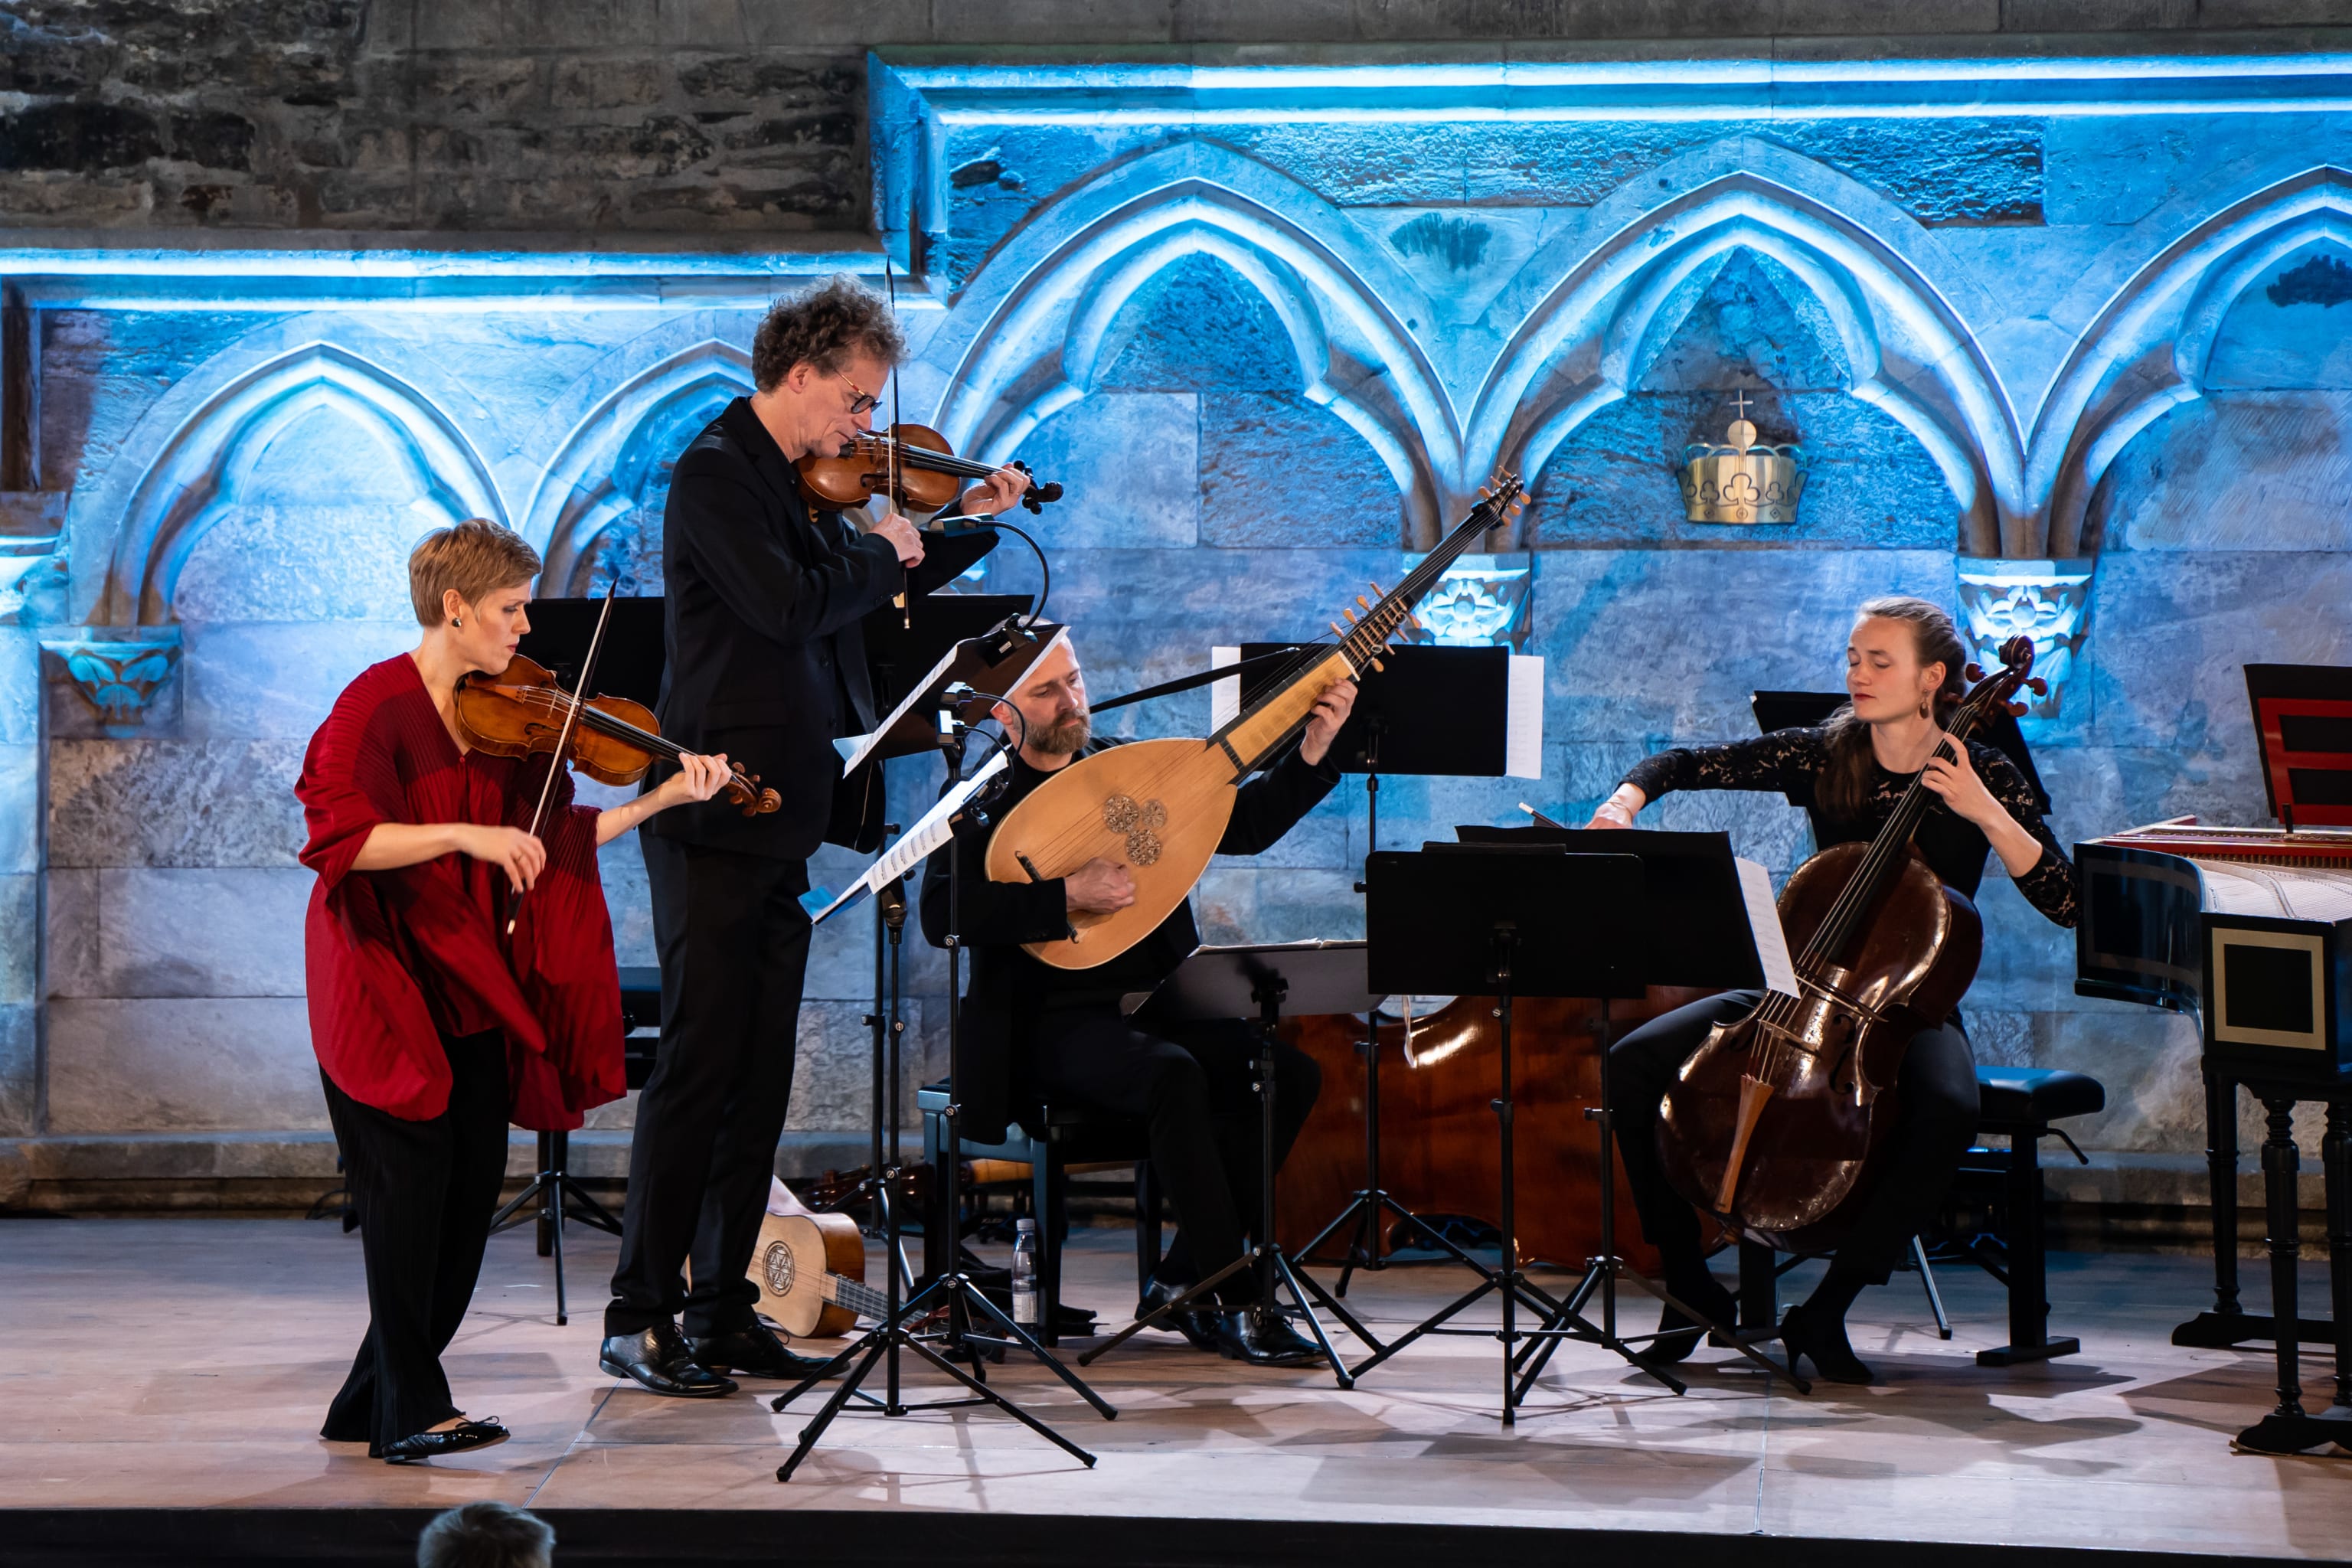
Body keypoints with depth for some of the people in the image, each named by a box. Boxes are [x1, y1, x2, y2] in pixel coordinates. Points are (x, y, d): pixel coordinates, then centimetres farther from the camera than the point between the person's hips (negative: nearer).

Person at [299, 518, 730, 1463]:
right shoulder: (378, 707, -13)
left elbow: (558, 837, 8)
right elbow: (342, 839, -25)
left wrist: (662, 799, 0)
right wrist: (466, 835, -32)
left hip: (472, 988, 7)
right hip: (387, 986, -7)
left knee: (473, 1186, 7)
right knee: (410, 1185, -5)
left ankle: (371, 1403, 19)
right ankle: (409, 1413, 4)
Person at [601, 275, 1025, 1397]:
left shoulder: (796, 481, 17)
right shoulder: (716, 472, -10)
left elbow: (865, 597, 30)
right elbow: (791, 604, -24)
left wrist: (971, 525, 21)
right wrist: (883, 553, -7)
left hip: (778, 824, 9)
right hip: (716, 824, -9)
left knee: (758, 1080, 9)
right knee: (700, 1069, -7)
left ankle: (722, 1311, 15)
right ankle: (640, 1318, -2)